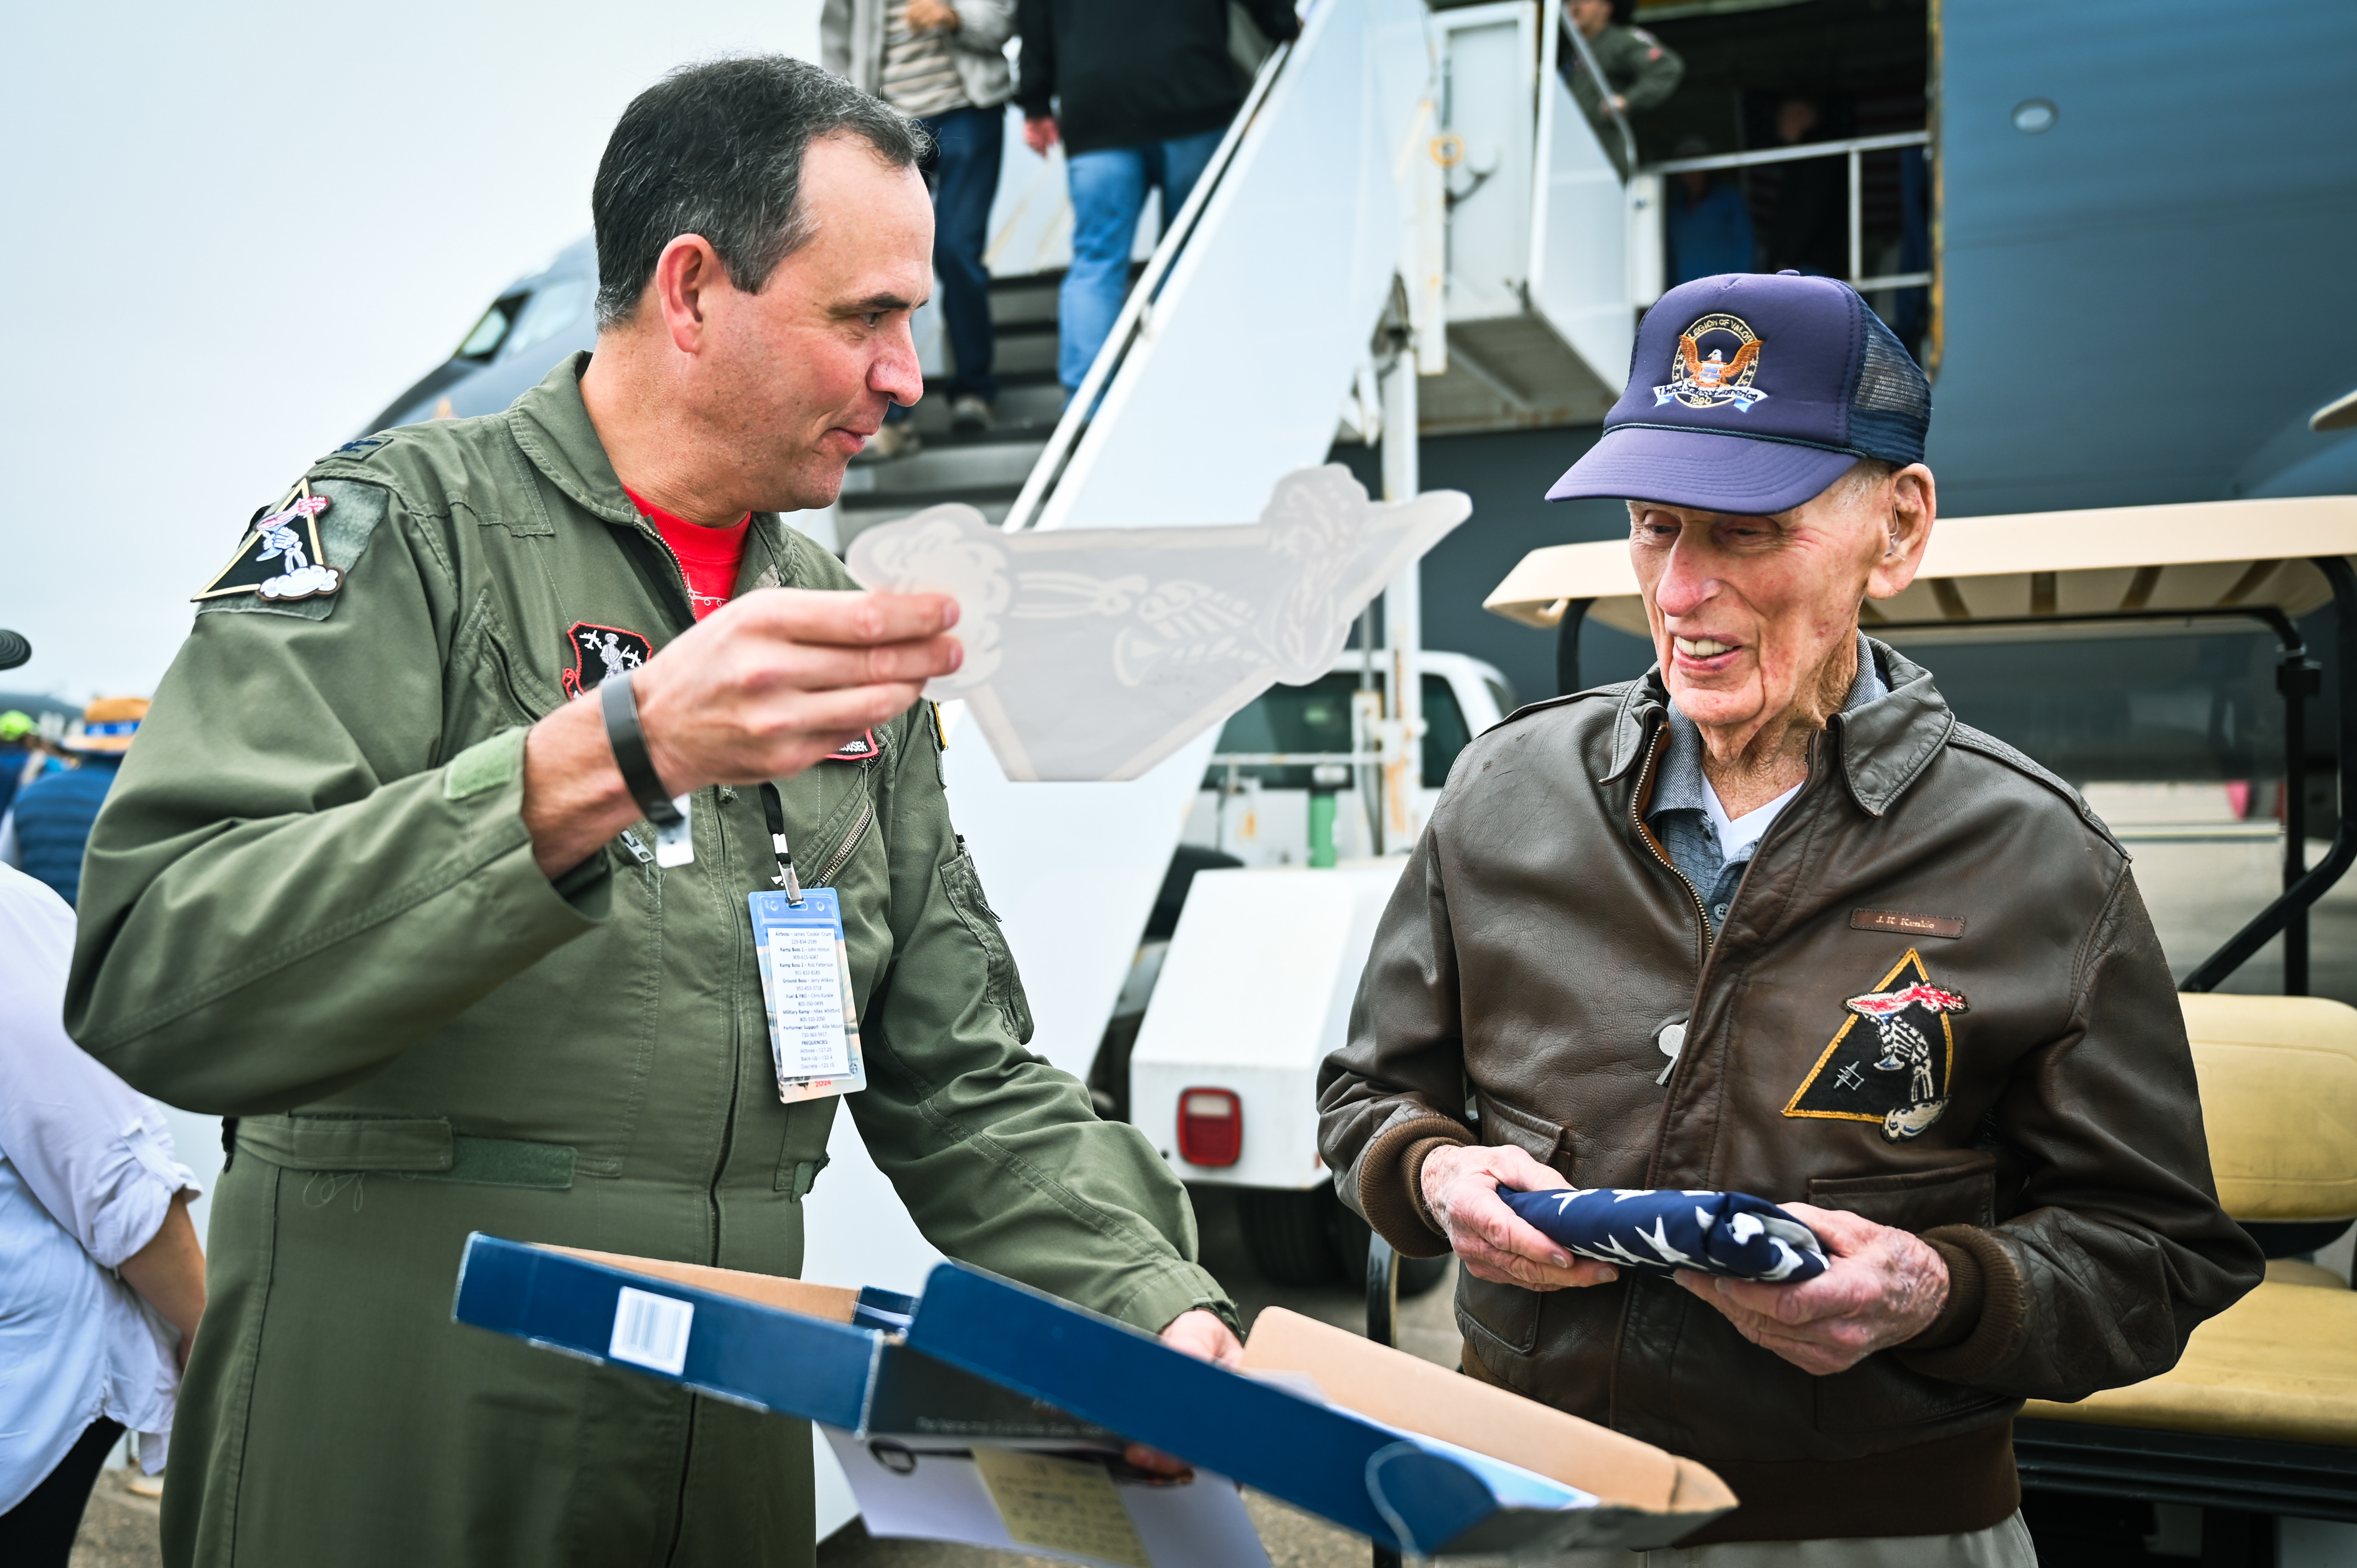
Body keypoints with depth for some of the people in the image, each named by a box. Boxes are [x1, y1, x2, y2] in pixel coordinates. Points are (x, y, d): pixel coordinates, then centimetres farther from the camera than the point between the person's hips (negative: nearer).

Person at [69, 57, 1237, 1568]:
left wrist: (1161, 1305, -8)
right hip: (388, 1442, -5)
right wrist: (613, 756, -31)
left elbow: (967, 1083, 7)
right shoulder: (408, 529, -9)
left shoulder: (841, 633, 7)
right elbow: (150, 977, -23)